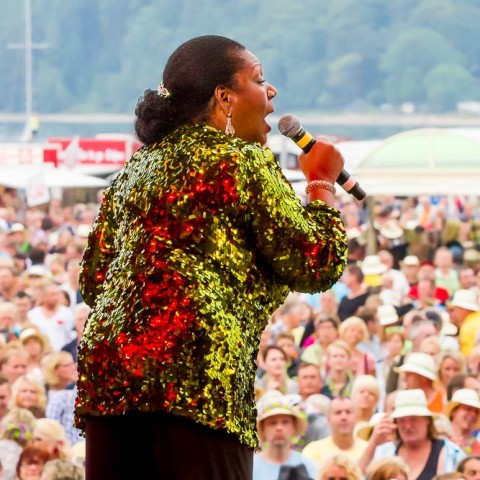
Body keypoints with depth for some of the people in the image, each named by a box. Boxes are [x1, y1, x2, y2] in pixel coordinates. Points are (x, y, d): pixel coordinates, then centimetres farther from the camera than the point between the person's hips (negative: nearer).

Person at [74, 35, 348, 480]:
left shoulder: (135, 168, 22)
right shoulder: (244, 161, 1)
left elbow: (92, 280, 24)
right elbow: (316, 265, 1)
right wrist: (321, 184, 15)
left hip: (107, 363, 7)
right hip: (199, 370, -7)